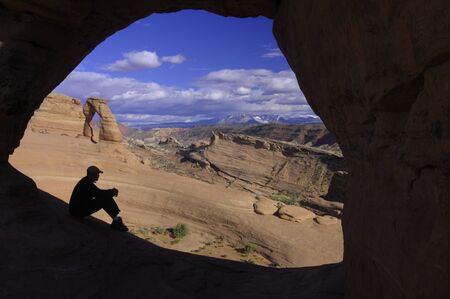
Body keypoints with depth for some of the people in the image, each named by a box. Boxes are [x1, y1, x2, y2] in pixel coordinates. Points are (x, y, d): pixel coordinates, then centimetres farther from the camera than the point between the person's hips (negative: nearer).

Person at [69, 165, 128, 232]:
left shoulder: (87, 181, 11)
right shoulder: (86, 183, -21)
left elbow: (98, 192, 14)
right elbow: (99, 193, -26)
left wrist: (112, 191, -1)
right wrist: (113, 192, -10)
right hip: (78, 211, -10)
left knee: (106, 197, -1)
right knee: (104, 199, -21)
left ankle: (116, 219, -8)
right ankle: (116, 221, -17)